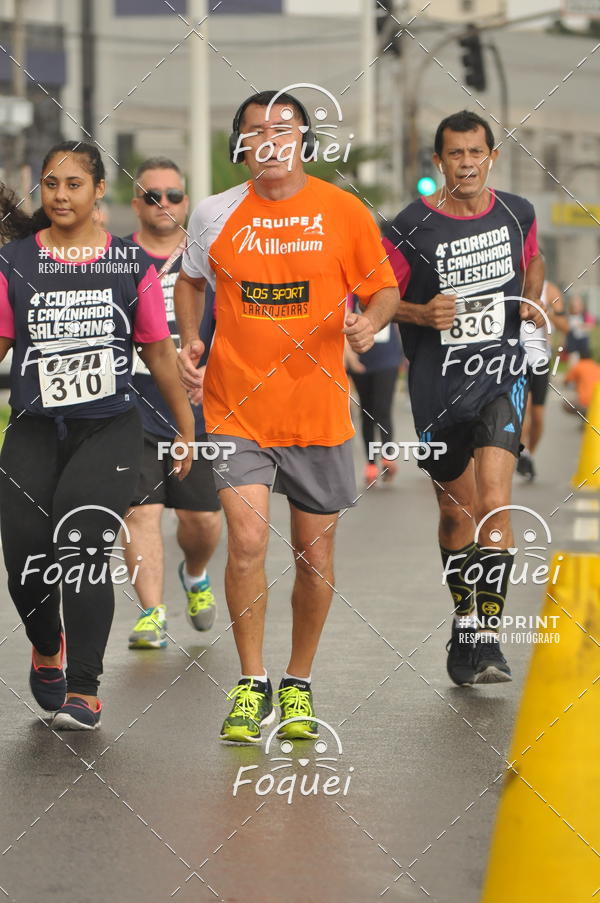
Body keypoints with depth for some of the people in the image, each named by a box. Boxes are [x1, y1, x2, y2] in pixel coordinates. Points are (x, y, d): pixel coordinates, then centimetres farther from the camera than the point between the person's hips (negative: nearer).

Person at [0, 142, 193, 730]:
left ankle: (83, 692, -12)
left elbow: (158, 351, 11)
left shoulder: (130, 264, 5)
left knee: (83, 544, -19)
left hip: (109, 427, -2)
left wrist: (187, 428, 14)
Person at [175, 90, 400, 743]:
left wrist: (370, 322, -15)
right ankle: (251, 685, 1)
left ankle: (298, 685, 26)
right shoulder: (215, 215, 1)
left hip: (319, 412, 0)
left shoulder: (344, 212, -2)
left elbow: (383, 286, 7)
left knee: (315, 556, 7)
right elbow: (191, 278, 20)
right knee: (247, 541, -14)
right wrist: (189, 342, 6)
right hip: (237, 408, 0)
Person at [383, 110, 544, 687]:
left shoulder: (517, 214, 2)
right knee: (457, 512, 11)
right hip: (438, 385, 0)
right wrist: (422, 314, -17)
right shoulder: (412, 228, -7)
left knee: (494, 502, -17)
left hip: (500, 374, 0)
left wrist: (533, 301, 5)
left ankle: (486, 636, -16)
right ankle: (464, 622, 32)